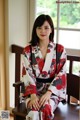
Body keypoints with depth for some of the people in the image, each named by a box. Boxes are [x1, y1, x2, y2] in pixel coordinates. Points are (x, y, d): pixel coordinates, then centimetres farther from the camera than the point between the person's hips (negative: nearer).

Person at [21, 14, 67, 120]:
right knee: (34, 111, -30)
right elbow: (27, 74, -4)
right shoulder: (28, 50, 1)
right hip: (33, 89, 1)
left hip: (53, 89, 0)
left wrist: (48, 92, -19)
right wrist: (33, 95, -18)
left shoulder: (60, 50, -1)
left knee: (46, 109, -32)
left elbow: (61, 74, -5)